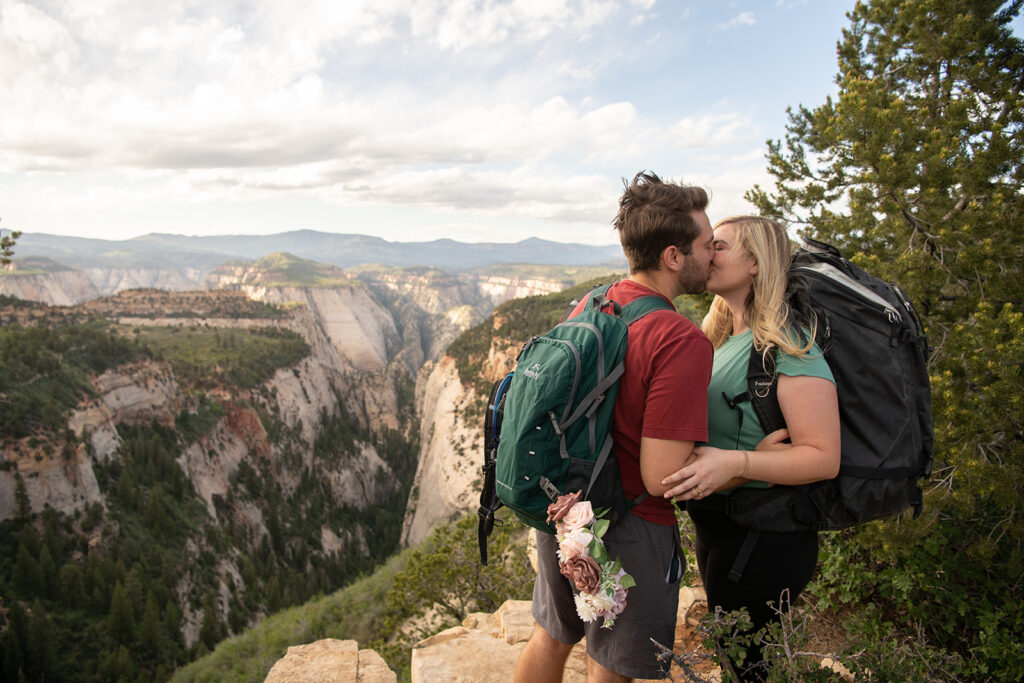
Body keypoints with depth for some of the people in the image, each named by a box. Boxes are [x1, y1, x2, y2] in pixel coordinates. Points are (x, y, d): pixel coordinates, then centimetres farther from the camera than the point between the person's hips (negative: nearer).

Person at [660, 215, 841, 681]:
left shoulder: (787, 345, -21)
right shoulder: (722, 338, 7)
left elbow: (823, 457, -24)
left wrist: (735, 462, -34)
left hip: (762, 541, -8)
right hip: (717, 529, 8)